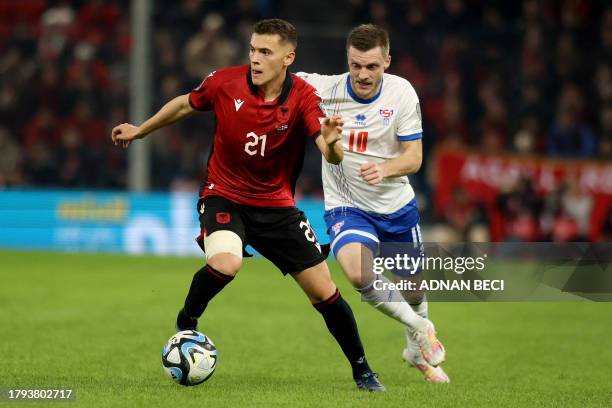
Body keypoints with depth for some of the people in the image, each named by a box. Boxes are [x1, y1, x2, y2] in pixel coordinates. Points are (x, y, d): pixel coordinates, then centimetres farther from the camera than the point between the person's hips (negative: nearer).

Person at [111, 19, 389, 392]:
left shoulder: (303, 97, -17)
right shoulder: (225, 83, -14)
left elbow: (332, 156, -28)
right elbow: (186, 104, 8)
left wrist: (332, 142, -52)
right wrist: (141, 130, 20)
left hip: (277, 205, 1)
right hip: (224, 196, -1)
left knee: (324, 291, 0)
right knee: (225, 263, -33)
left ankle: (362, 370, 21)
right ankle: (186, 321, -4)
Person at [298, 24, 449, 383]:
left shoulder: (402, 92, -12)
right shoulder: (324, 89, -16)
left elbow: (414, 157, -10)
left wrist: (385, 168, -31)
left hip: (397, 205, 2)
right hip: (347, 206, -2)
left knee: (415, 288, 16)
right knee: (359, 274, -30)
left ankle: (418, 350, 50)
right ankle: (421, 327, -4)